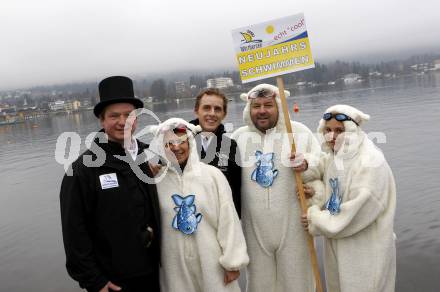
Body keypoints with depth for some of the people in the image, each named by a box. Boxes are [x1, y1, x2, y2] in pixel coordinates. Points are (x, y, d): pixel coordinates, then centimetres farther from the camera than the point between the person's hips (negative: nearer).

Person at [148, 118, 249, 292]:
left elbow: (228, 221, -5)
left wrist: (233, 262, -4)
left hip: (212, 263, -1)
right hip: (175, 266, 1)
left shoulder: (213, 175, -6)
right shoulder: (156, 180, -2)